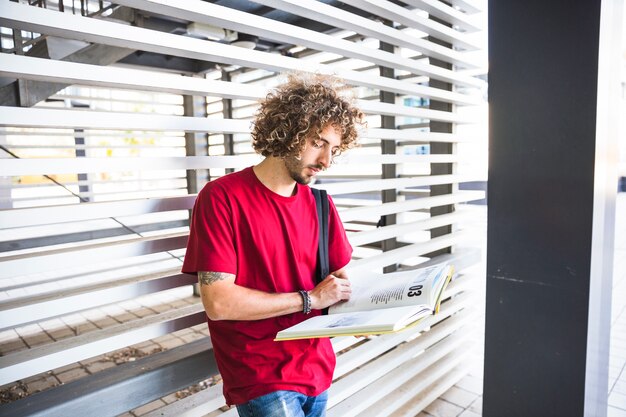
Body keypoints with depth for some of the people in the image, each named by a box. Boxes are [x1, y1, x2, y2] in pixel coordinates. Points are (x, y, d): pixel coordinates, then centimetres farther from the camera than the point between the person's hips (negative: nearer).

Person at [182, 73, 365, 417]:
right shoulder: (221, 197, -15)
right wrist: (310, 299, -17)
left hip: (318, 368, 6)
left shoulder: (319, 203, 2)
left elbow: (340, 279, 8)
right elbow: (218, 302, -20)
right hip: (261, 379, -5)